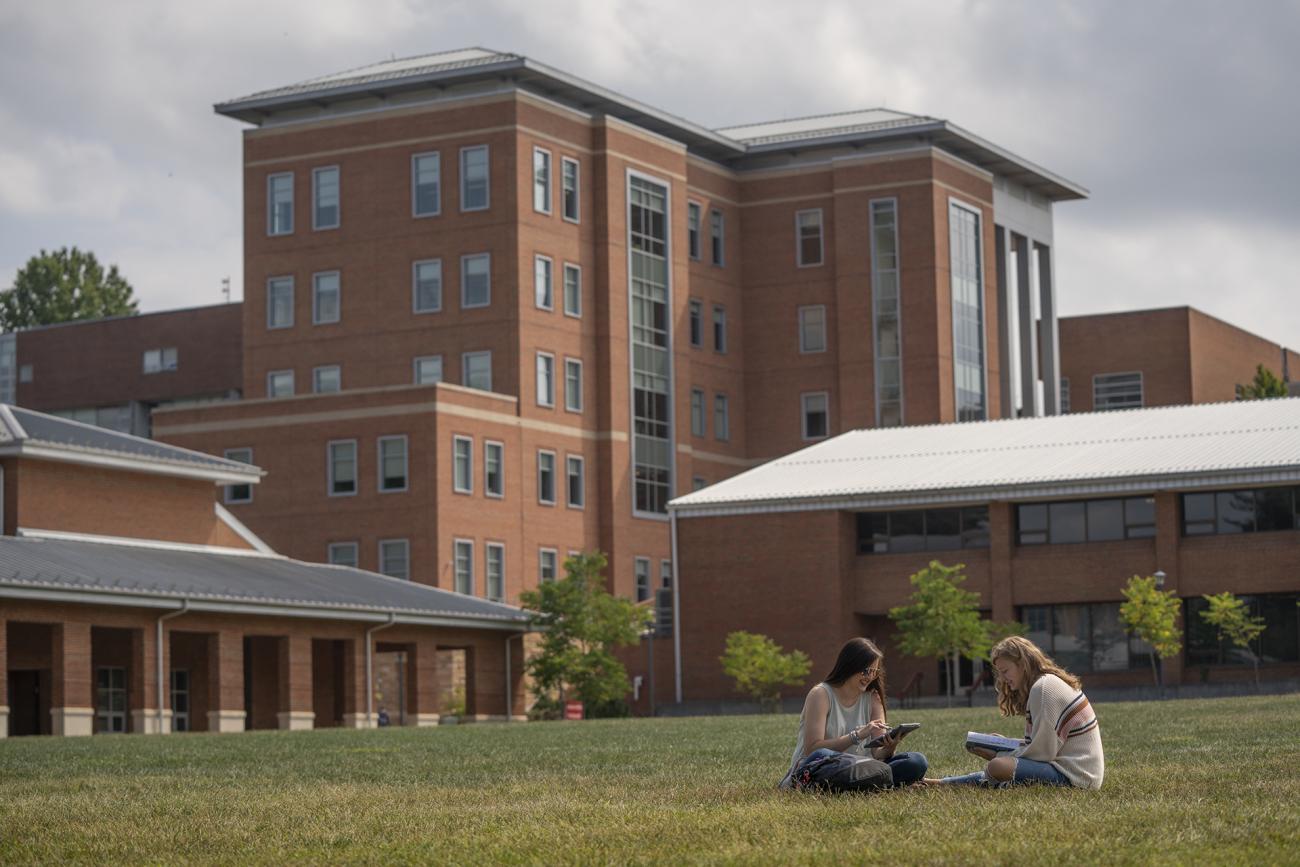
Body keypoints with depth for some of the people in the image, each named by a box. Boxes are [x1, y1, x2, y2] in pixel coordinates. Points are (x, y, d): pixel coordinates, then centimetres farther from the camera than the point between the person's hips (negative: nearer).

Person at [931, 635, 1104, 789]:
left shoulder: (1043, 688, -12)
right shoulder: (1052, 683, 19)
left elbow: (1042, 751, -14)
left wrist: (998, 756, -5)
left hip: (1074, 775, -11)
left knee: (999, 767, -23)